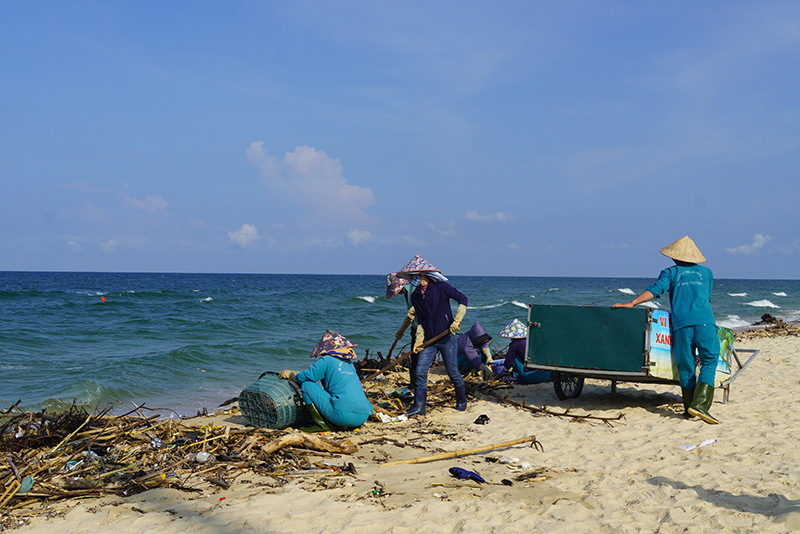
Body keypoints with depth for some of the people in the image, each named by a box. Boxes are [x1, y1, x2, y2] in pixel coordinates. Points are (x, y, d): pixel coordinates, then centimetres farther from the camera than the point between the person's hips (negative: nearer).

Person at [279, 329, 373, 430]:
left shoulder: (326, 360, 2)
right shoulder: (349, 363, 23)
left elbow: (304, 377, 2)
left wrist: (290, 374, 25)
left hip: (344, 416, -7)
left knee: (306, 385, 5)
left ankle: (322, 425, 3)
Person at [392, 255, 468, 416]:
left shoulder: (441, 287, -8)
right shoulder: (415, 296, 8)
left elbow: (463, 300, -4)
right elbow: (420, 321, 12)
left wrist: (457, 321, -11)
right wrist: (419, 340, 1)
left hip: (446, 338, -4)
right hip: (429, 340, 5)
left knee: (452, 372, 4)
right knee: (420, 371, -6)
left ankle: (462, 401, 26)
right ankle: (418, 408, -2)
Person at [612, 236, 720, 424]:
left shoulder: (670, 272, 15)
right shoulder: (706, 272, 23)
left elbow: (655, 290, -2)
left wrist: (631, 303, -3)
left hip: (681, 323, 0)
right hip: (704, 322, 0)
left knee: (685, 366, 9)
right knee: (709, 361, 4)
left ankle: (689, 408, 14)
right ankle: (700, 403, -12)